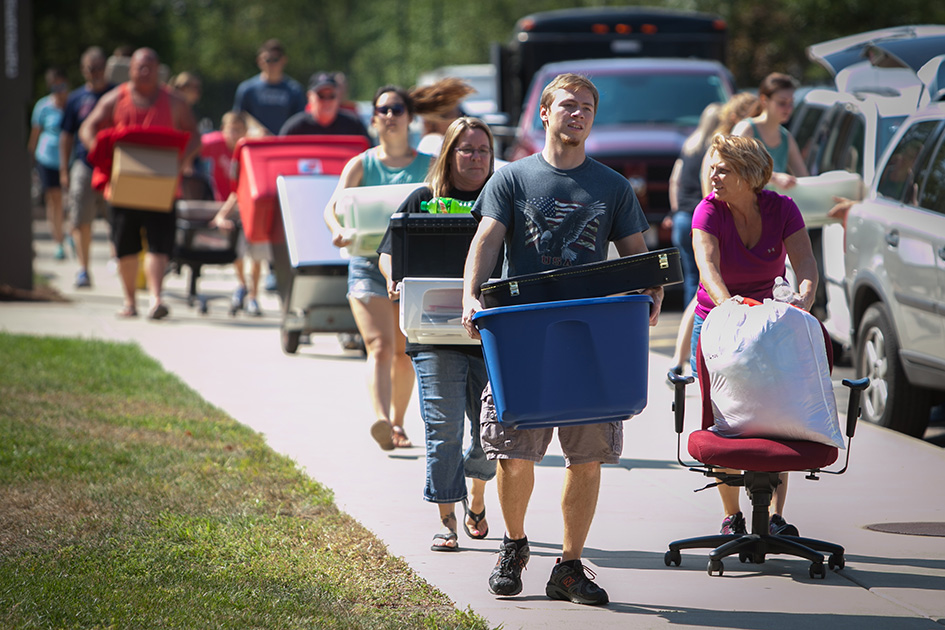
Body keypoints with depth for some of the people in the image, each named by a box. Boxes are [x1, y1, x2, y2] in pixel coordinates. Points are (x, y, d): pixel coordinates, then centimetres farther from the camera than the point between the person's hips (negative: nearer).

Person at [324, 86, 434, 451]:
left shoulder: (428, 166, 8)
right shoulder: (361, 165, 5)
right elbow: (333, 205, -7)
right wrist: (338, 229, -30)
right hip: (369, 263, -2)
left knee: (404, 352, 9)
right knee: (380, 346, -17)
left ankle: (397, 423, 26)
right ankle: (382, 421, -32)